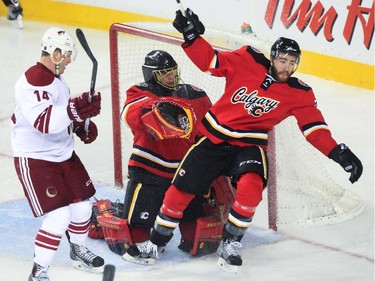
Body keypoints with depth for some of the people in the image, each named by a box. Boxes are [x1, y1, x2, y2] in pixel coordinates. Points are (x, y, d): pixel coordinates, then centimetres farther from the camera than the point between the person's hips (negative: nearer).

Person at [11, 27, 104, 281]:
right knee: (58, 217, -15)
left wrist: (81, 125, 7)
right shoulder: (32, 81, -25)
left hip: (63, 154, 10)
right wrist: (75, 110, -48)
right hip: (35, 160, -10)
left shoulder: (56, 78, 9)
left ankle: (79, 251, 41)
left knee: (82, 205, 16)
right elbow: (44, 122, -37)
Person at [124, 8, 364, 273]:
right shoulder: (247, 62, -8)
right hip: (214, 138, 1)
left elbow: (315, 128, -9)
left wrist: (338, 152, -21)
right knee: (181, 189, -1)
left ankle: (230, 244, -10)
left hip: (249, 146, -1)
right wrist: (191, 35, -17)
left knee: (250, 187, -29)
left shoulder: (299, 94, -6)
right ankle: (157, 243, 19)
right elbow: (208, 60, -3)